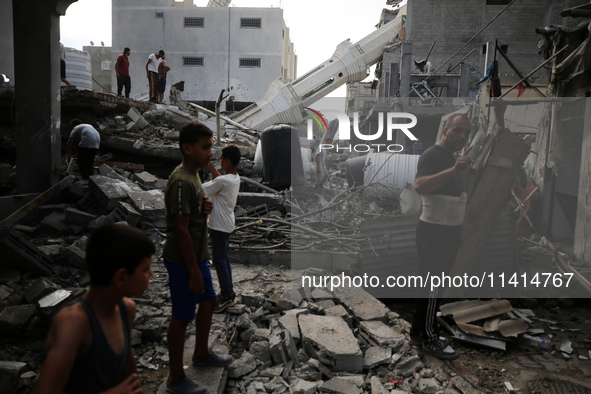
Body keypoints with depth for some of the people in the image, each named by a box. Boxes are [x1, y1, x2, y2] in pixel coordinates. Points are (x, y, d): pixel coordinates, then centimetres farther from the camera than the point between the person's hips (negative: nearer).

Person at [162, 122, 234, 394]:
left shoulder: (194, 176, 8)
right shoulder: (181, 182, -22)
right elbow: (181, 230, -24)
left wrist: (206, 208, -2)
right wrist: (193, 272, -21)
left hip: (198, 256, 10)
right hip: (182, 261, -10)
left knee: (208, 302, 20)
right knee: (182, 317, 2)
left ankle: (201, 354, 41)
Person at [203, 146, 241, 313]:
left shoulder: (223, 181, -25)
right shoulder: (235, 178, 4)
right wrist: (210, 165, 21)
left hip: (219, 227, -9)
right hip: (226, 225, 9)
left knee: (220, 262, 1)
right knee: (224, 260, 18)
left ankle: (227, 297, 11)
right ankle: (228, 292, 28)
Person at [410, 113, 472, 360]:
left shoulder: (451, 158, 16)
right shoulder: (432, 155, -15)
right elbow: (420, 186, -37)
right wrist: (454, 170, -44)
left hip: (447, 231, 10)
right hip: (434, 230, -10)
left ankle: (418, 331, 26)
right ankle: (428, 337, 8)